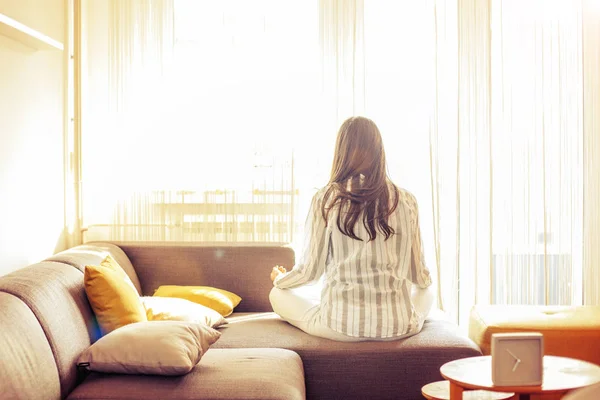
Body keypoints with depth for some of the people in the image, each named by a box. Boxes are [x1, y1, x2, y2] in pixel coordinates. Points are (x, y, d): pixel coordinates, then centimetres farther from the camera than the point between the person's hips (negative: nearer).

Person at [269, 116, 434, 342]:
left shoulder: (326, 199, -7)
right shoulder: (406, 201, -2)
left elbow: (311, 271, -1)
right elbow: (418, 275, 5)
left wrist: (279, 279, 22)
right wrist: (427, 280, 31)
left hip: (340, 327, -3)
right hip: (398, 328, 3)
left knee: (278, 295, 22)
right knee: (426, 292, 35)